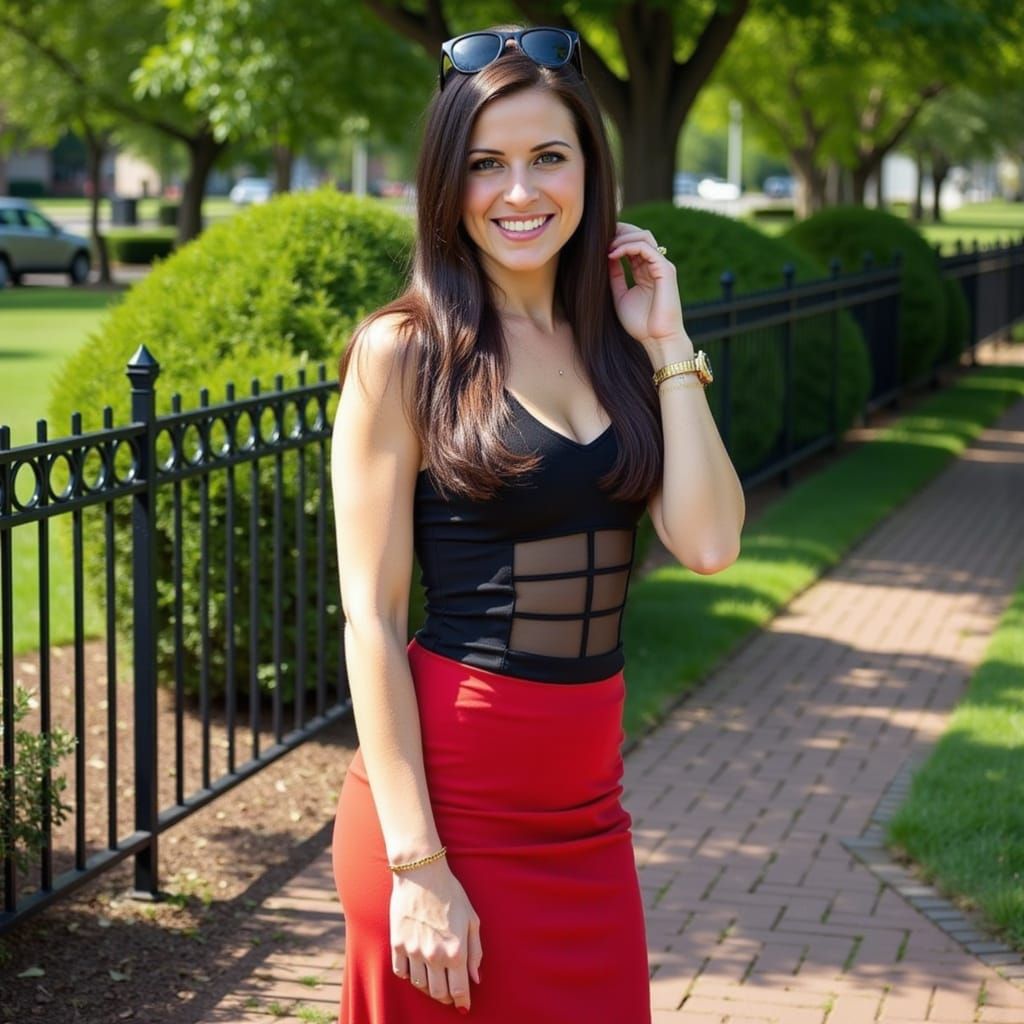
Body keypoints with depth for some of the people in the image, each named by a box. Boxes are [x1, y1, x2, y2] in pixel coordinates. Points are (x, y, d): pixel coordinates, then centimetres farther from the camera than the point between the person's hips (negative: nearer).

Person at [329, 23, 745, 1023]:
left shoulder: (615, 345, 7)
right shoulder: (404, 352, -8)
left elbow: (708, 543, -6)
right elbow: (371, 619, -12)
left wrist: (667, 346, -4)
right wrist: (417, 864, -16)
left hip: (586, 806, 5)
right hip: (449, 790, -5)